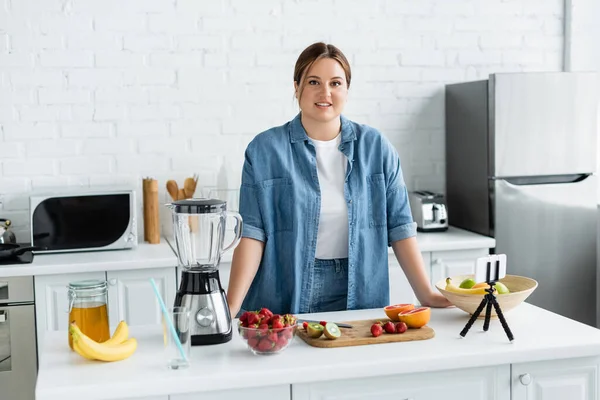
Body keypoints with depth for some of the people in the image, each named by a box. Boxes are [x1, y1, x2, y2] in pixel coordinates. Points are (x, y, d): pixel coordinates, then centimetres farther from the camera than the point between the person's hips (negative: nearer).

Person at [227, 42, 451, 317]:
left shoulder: (375, 147, 4)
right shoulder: (265, 149, -2)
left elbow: (399, 226, 3)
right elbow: (252, 232, -8)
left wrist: (425, 294, -3)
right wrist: (231, 306, -17)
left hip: (358, 297, 2)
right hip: (283, 302, -1)